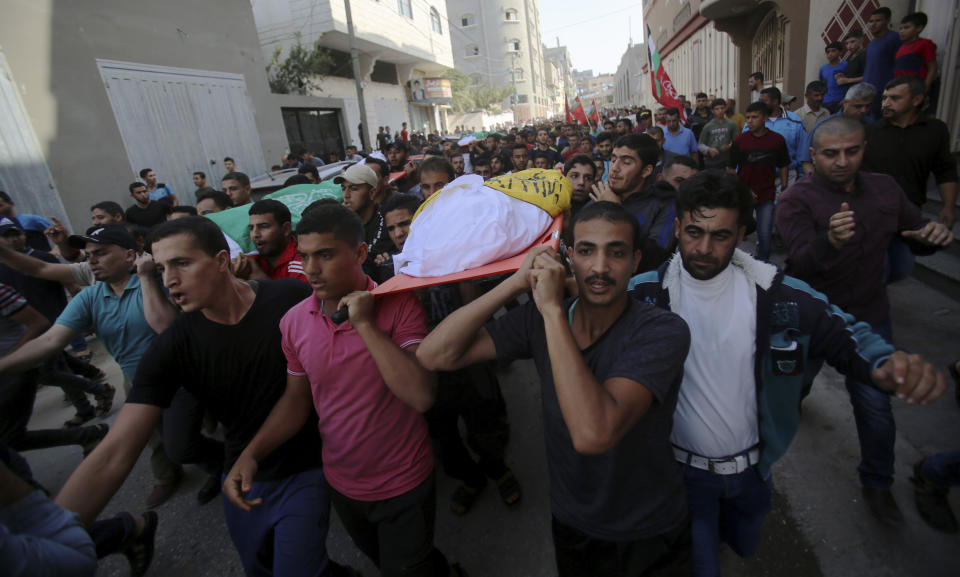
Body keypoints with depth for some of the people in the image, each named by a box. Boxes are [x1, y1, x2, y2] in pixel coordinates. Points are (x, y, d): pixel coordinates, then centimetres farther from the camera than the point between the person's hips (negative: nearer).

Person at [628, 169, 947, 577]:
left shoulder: (775, 293, -13)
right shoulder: (645, 293, -21)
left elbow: (843, 333, -6)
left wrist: (888, 363, -26)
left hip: (752, 466, 4)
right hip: (681, 466, -3)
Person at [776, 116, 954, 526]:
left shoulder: (885, 189, -2)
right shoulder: (797, 200, -19)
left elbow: (918, 238, 8)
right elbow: (801, 263, -30)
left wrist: (934, 235, -16)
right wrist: (830, 241, -51)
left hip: (868, 316, 4)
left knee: (876, 405, 8)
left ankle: (877, 484, 29)